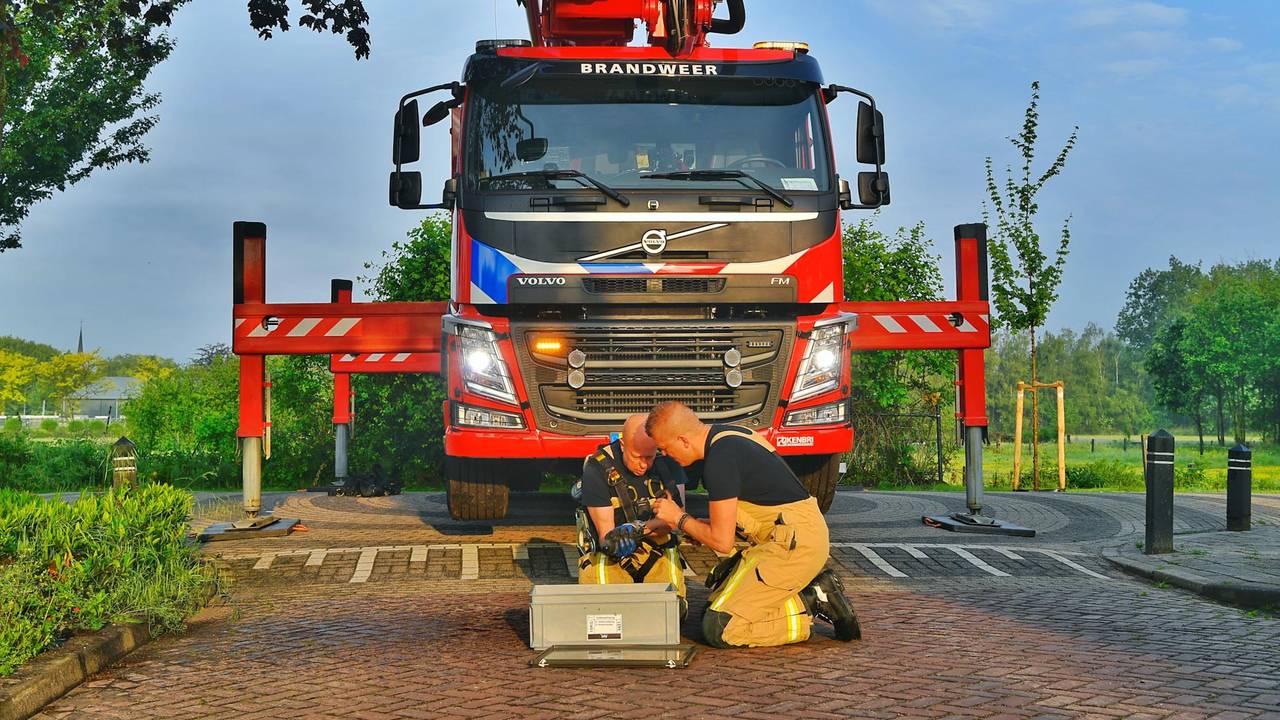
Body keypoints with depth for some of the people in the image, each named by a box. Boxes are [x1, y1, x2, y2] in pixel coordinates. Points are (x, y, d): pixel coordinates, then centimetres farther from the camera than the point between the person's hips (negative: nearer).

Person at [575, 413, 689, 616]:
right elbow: (606, 533, -19)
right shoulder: (597, 468, -16)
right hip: (611, 558, -2)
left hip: (659, 551, 2)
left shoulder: (667, 460, -8)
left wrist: (639, 529, -34)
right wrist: (615, 541, -44)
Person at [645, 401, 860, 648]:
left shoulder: (719, 461, -18)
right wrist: (690, 525, 18)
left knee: (719, 628, -11)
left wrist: (680, 519, 1)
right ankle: (815, 590, 8)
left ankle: (812, 603, -7)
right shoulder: (726, 435, 12)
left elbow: (722, 541, -14)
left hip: (795, 542, -10)